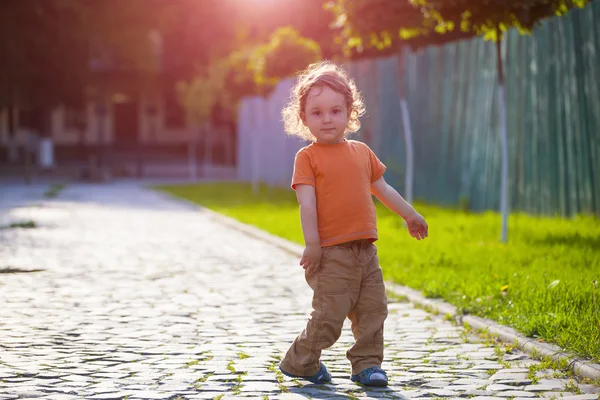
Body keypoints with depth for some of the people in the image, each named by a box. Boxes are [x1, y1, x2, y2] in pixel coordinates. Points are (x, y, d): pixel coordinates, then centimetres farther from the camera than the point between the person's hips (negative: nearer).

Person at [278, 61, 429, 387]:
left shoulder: (361, 152, 14)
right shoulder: (307, 158, -4)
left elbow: (382, 188, 25)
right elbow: (307, 203, -11)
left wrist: (410, 215, 30)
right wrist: (312, 244, -18)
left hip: (365, 250, 6)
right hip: (331, 253, -6)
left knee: (373, 309, 5)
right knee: (330, 314, -6)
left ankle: (366, 364, 16)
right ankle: (299, 362, 11)